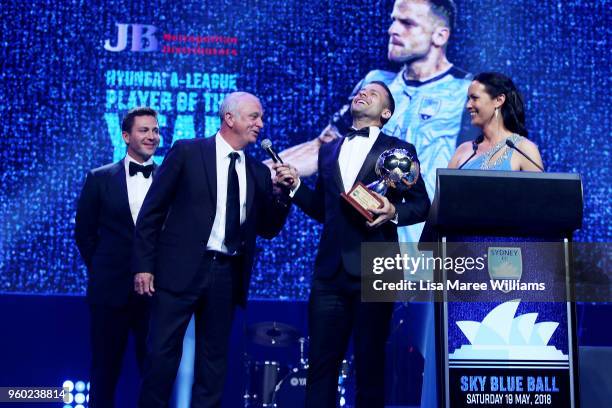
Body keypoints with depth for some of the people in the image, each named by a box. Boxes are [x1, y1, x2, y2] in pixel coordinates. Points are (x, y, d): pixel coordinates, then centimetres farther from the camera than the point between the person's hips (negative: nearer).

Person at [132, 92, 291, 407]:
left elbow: (268, 229, 14)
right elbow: (152, 210, -2)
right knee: (163, 351, -2)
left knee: (214, 356, 11)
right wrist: (143, 265, -7)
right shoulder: (187, 152, -1)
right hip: (181, 269, -4)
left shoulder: (258, 172, 12)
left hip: (227, 274, 4)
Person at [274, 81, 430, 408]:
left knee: (370, 362, 4)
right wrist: (295, 184, 6)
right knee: (321, 362, 3)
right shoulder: (329, 151, 18)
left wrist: (394, 212, -17)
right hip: (330, 269, 4)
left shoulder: (399, 150, 6)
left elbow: (421, 205, 2)